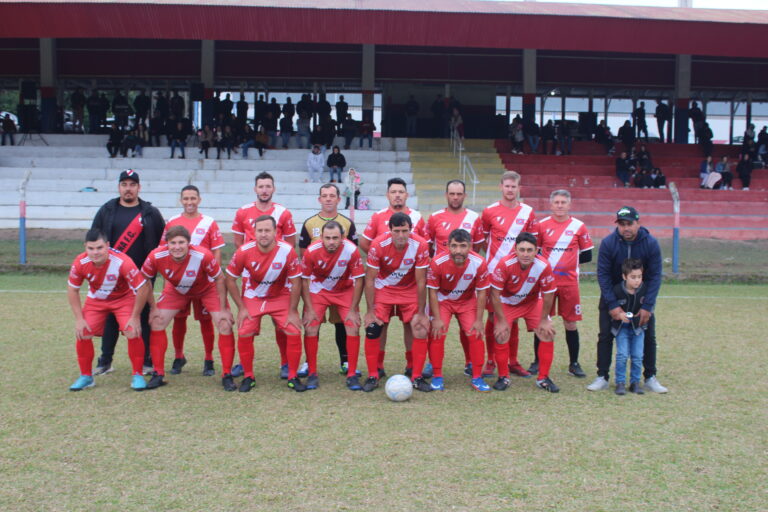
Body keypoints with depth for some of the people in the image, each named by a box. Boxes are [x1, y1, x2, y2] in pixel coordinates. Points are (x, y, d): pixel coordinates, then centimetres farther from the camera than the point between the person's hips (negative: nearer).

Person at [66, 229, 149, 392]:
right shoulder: (80, 262, -24)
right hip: (96, 300, 3)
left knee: (133, 332, -19)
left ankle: (137, 375, 1)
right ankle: (86, 376, 14)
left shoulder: (122, 262, -35)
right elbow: (72, 290, -7)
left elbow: (142, 288, -26)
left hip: (124, 298, -3)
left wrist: (135, 317, -22)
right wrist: (79, 318, -11)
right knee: (83, 334, -8)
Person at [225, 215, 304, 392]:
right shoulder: (244, 251, -20)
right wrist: (241, 308, -9)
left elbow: (295, 283, -13)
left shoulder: (287, 251, -23)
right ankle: (248, 377, 9)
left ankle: (292, 377, 4)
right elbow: (230, 279, -7)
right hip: (252, 298, 0)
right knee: (244, 334, -13)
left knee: (294, 332, -14)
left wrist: (292, 311, -12)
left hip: (281, 297, 0)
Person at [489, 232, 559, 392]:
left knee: (547, 334, -8)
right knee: (501, 336, -15)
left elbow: (548, 295, -13)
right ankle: (503, 378, 6)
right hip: (507, 303, -2)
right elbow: (494, 293, -23)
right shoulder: (505, 264, -32)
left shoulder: (543, 266, -28)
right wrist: (501, 321, -20)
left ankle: (543, 379, 8)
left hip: (533, 302, 2)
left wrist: (544, 320, -8)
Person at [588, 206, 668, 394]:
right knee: (605, 335, -4)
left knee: (649, 336, 3)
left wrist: (647, 306, -21)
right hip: (612, 295, -1)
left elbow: (655, 276, -14)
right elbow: (603, 274, -17)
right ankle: (602, 377, 4)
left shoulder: (651, 243, -18)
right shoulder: (608, 243, -19)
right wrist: (612, 305, -24)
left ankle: (650, 378, 15)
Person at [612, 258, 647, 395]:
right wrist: (619, 314, -22)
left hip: (638, 326, 2)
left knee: (638, 356, 0)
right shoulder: (617, 290, -17)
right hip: (621, 326, -2)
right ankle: (620, 383, 3)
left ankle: (635, 382, 14)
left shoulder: (645, 289, -12)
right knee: (622, 355, -9)